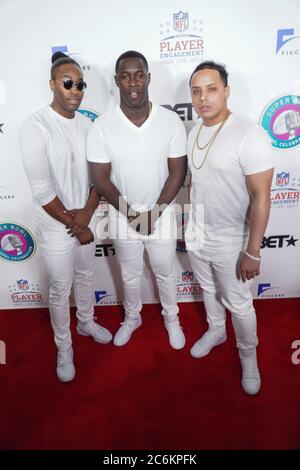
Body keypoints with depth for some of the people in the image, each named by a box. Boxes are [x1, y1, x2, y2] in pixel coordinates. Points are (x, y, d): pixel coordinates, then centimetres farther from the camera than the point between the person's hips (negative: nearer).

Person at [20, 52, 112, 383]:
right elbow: (41, 190, -20)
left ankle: (86, 322, 49)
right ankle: (63, 347, 33)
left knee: (85, 276, 23)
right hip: (55, 228, -5)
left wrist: (87, 212, -12)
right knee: (61, 288, 10)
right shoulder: (36, 127, -17)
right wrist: (74, 225, -15)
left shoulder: (86, 124, 0)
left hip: (85, 220, 5)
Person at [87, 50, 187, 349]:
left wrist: (155, 212, -16)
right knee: (130, 275, 20)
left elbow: (177, 172, -8)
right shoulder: (101, 127, -13)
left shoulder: (171, 121, -12)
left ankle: (171, 319, 45)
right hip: (122, 216, 0)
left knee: (165, 273, 19)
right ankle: (132, 317, 48)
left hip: (162, 213, 0)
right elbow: (100, 178, -10)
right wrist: (130, 213, -15)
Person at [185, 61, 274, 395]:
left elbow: (261, 197, -20)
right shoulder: (194, 133, 1)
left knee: (238, 304, 12)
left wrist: (252, 252, -20)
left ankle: (248, 354, 38)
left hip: (230, 242, -6)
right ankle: (215, 331, 51)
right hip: (196, 235, 6)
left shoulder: (250, 136, -21)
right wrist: (191, 226, 15)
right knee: (209, 289, 25)